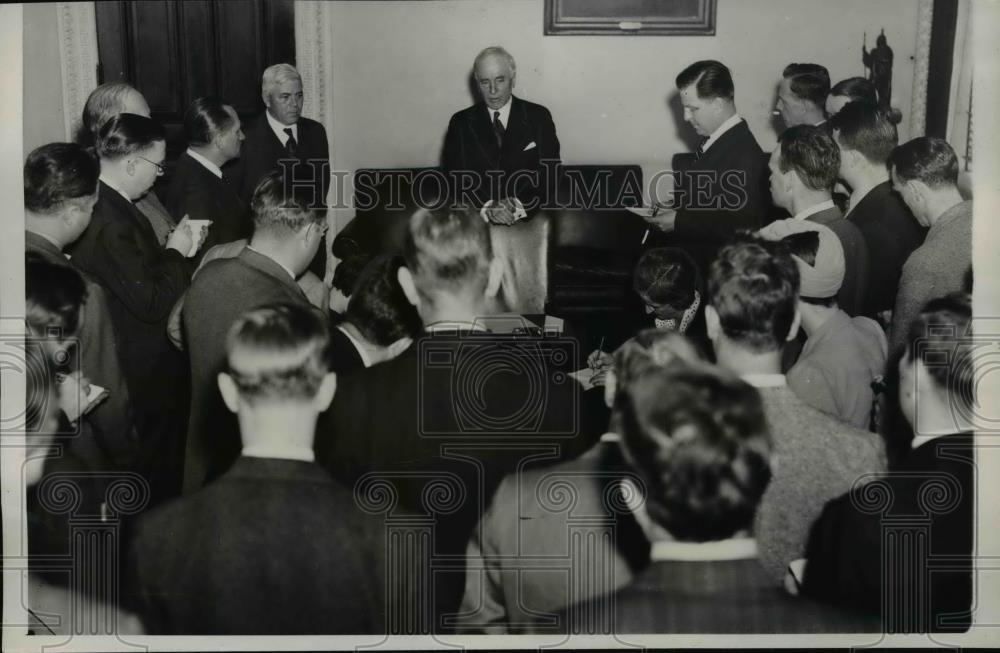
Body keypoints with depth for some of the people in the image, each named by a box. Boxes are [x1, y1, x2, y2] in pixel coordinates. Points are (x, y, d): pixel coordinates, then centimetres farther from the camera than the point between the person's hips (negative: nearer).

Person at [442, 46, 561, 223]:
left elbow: (550, 175, 2)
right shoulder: (461, 123, 10)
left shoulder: (538, 117, 8)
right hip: (475, 219, 1)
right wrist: (487, 205, -15)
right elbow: (456, 179, 3)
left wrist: (518, 203, -15)